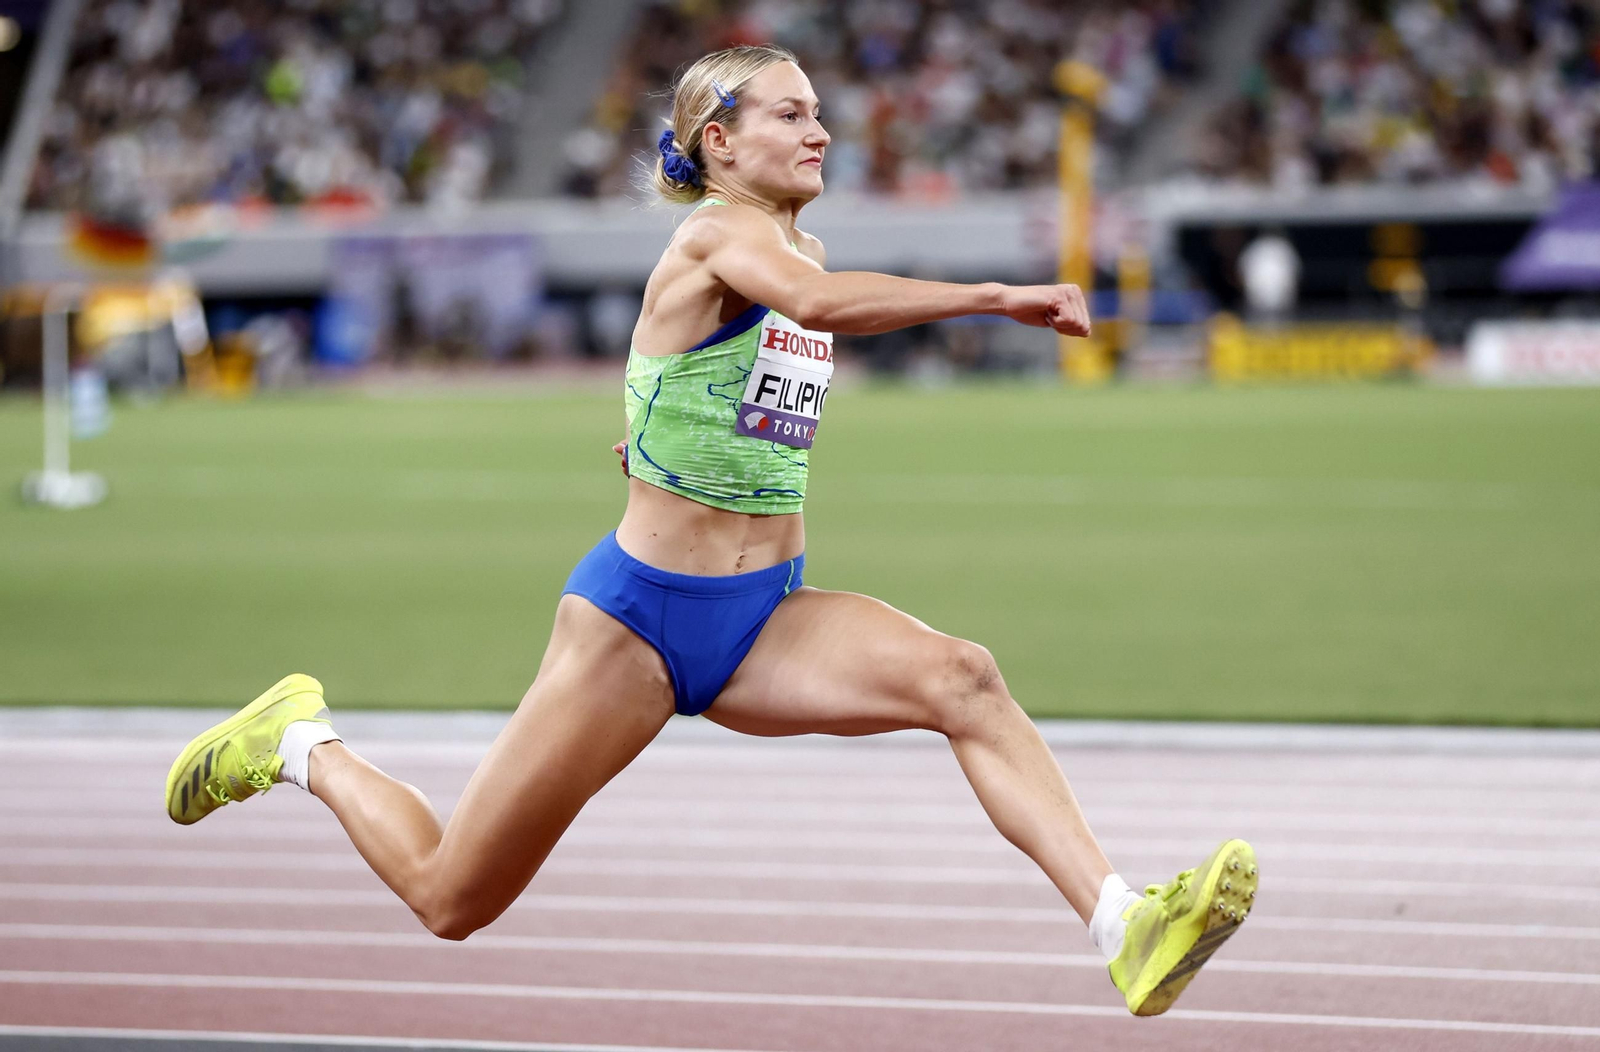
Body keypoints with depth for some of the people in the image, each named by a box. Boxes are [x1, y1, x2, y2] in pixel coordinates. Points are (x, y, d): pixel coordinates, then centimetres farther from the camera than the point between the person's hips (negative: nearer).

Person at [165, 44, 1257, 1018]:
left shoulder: (802, 246, 11)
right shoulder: (718, 232, -14)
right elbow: (815, 303, -39)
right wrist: (997, 296, -44)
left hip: (767, 618, 7)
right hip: (640, 614, -7)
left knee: (964, 679, -24)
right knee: (450, 899, 3)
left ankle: (1123, 925, -35)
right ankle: (304, 744, 31)